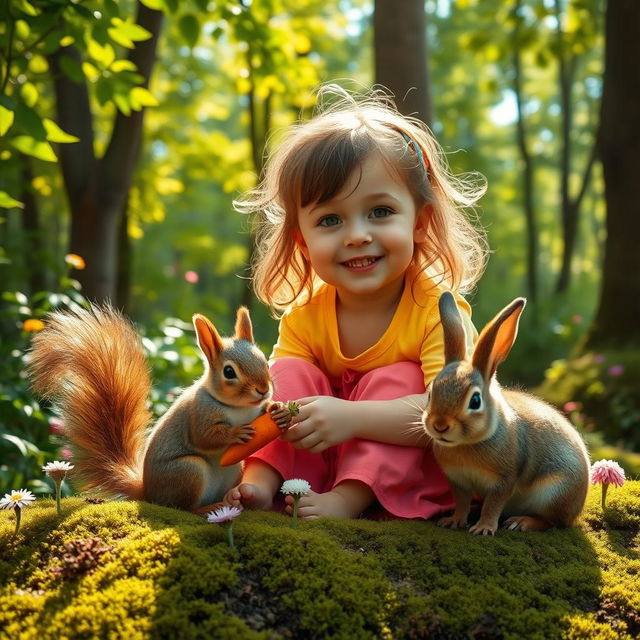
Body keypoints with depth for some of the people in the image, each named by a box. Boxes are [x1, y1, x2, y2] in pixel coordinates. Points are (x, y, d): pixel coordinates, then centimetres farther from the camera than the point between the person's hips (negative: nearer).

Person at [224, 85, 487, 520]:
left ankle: (350, 498, -34)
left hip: (410, 472, -3)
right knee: (293, 374, -14)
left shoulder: (439, 312, -21)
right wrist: (259, 482, -34)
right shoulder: (302, 316, -8)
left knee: (396, 379, -26)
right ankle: (278, 487, -23)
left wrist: (351, 416, -45)